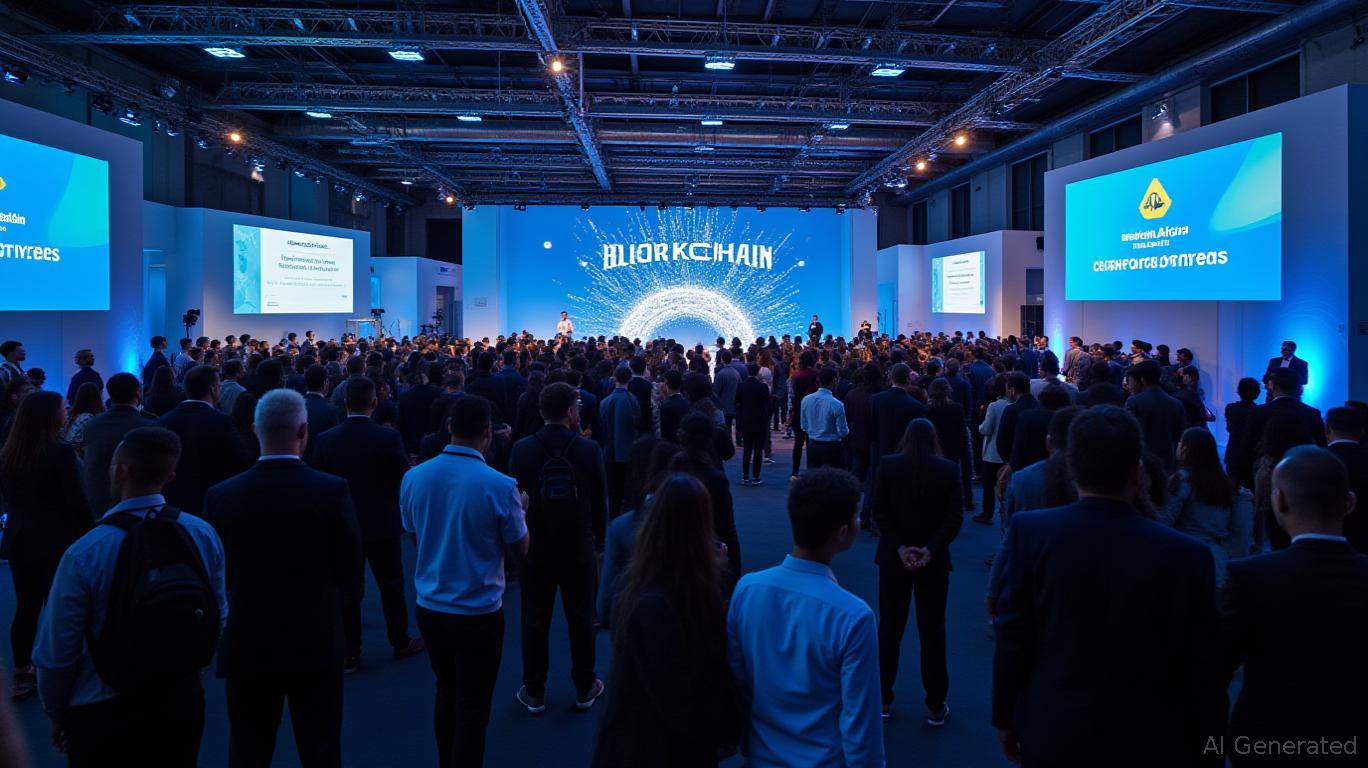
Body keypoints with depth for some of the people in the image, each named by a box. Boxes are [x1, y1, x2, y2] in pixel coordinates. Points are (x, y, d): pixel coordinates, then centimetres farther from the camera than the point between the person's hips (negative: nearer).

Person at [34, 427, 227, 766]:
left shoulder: (84, 555, -23)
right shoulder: (204, 534, -13)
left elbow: (56, 654, -15)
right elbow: (219, 619, -1)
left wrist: (57, 713, 4)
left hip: (103, 715, -3)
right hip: (183, 701, 3)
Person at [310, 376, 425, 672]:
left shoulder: (325, 440, -10)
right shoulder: (389, 438, -16)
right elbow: (404, 479, -9)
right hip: (382, 525, -1)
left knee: (349, 590, 11)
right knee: (391, 586, 14)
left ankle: (350, 653, 19)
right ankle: (400, 643, 28)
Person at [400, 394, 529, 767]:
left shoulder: (414, 478, -6)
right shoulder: (500, 487, -19)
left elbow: (415, 537, 9)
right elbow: (519, 552, -7)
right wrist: (520, 510, 9)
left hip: (429, 607, 5)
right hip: (478, 613, -5)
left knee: (446, 692, 23)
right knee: (473, 705, 10)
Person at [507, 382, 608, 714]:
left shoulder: (522, 449, -9)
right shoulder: (589, 449, -10)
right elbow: (600, 501, -3)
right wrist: (598, 542, 11)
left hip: (535, 549, 0)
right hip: (579, 549, 0)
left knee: (535, 620, 11)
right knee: (581, 618, 13)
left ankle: (534, 693, 21)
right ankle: (584, 688, 25)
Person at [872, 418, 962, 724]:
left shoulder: (887, 465, -6)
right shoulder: (949, 470, -6)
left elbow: (880, 512, -9)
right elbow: (954, 518, -10)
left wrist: (900, 547, -10)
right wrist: (931, 549, -13)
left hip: (895, 559, 0)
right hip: (933, 561, 0)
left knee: (889, 629, 12)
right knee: (932, 631, 9)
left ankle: (883, 700, 19)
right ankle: (935, 707, 16)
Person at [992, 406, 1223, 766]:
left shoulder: (1030, 531, -17)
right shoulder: (1188, 556, -18)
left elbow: (1013, 637, -10)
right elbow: (1201, 669, -10)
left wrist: (1005, 717, 5)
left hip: (1050, 734, 1)